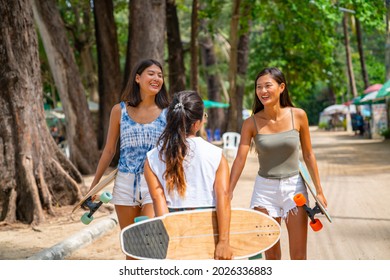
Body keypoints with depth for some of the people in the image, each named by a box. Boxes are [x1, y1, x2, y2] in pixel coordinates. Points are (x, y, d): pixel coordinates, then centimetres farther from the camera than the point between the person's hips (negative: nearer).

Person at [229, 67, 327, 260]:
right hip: (265, 188, 0)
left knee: (298, 255, 1)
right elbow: (240, 159, -11)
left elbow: (308, 155, 2)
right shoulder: (251, 123, -8)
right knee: (271, 254, 6)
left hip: (294, 186, 0)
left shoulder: (298, 116, -6)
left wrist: (319, 191, 4)